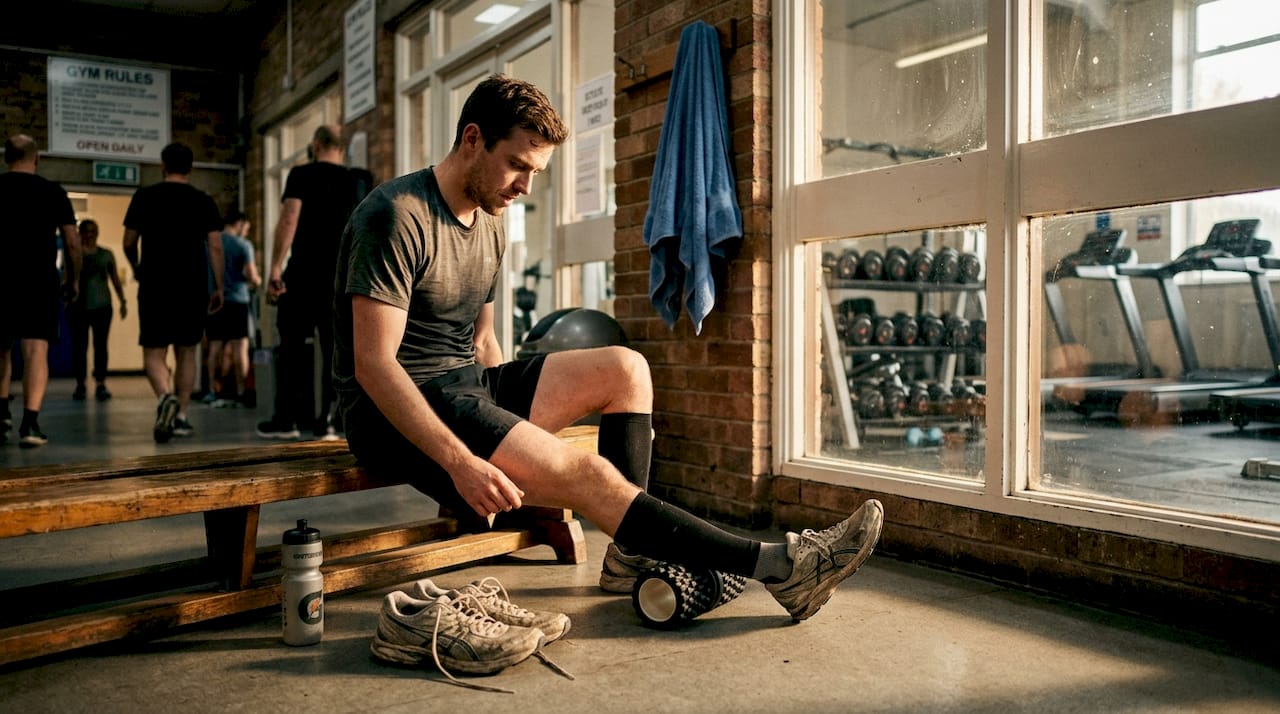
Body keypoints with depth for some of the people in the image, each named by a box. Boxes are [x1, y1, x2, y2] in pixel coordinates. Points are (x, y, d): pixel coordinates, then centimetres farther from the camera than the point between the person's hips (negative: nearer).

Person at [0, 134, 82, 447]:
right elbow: (72, 241, 0)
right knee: (36, 349, -5)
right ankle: (30, 423, -13)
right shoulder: (53, 192, 2)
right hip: (41, 280, -2)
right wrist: (73, 280, 11)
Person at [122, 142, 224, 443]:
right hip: (193, 286, 2)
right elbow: (215, 247, -1)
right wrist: (219, 287, 5)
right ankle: (181, 416, 12)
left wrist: (136, 269, 26)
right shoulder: (204, 201, 4)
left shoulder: (144, 196, 2)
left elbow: (129, 243, 6)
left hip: (155, 285, -1)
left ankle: (165, 397, -25)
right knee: (186, 352, 12)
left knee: (154, 352, 2)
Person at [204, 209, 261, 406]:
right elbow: (251, 277, -12)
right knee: (240, 346, -1)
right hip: (236, 300, -5)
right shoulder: (243, 245, -4)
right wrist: (257, 281, 10)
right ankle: (240, 393, -4)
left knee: (215, 346, 10)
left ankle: (212, 390, 8)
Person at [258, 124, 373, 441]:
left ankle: (286, 419, 6)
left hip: (304, 273, -3)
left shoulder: (302, 175, -1)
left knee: (292, 345, 5)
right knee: (334, 348, 5)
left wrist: (275, 267, -15)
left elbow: (289, 219, -13)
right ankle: (326, 421, 4)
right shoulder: (357, 182, 10)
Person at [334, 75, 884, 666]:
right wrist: (459, 461, -30)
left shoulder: (489, 223, 13)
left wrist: (517, 412, 3)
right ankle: (777, 566, -23)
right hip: (398, 412, -9)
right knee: (585, 474, -25)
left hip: (468, 384, 9)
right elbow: (373, 363, -22)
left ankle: (632, 554, -10)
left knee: (625, 369, -4)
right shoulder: (397, 216, -15)